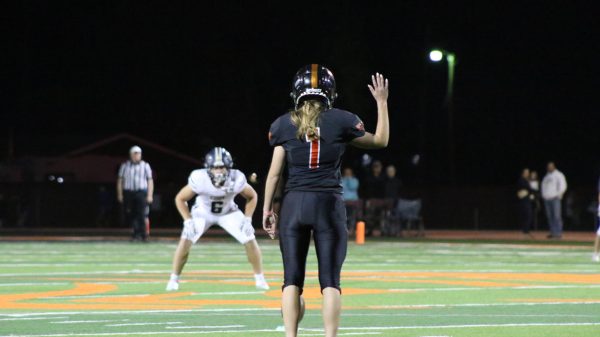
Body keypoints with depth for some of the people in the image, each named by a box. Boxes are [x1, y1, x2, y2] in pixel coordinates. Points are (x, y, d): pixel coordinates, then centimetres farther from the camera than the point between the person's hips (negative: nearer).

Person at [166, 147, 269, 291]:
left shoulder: (236, 179, -31)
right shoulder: (200, 179, -34)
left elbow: (252, 196, -9)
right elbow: (180, 199, -17)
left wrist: (247, 220, -16)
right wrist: (188, 221, -24)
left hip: (228, 213, 1)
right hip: (203, 212, -1)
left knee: (250, 240, -12)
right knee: (186, 241, -19)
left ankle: (260, 279, 7)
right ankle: (174, 279, -2)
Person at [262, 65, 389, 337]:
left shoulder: (283, 125, 3)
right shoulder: (341, 121, 0)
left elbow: (274, 173, 5)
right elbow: (380, 141, 14)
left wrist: (267, 209, 13)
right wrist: (382, 102, 22)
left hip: (294, 203, 1)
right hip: (329, 203, -1)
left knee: (292, 278, 4)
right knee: (330, 280, 0)